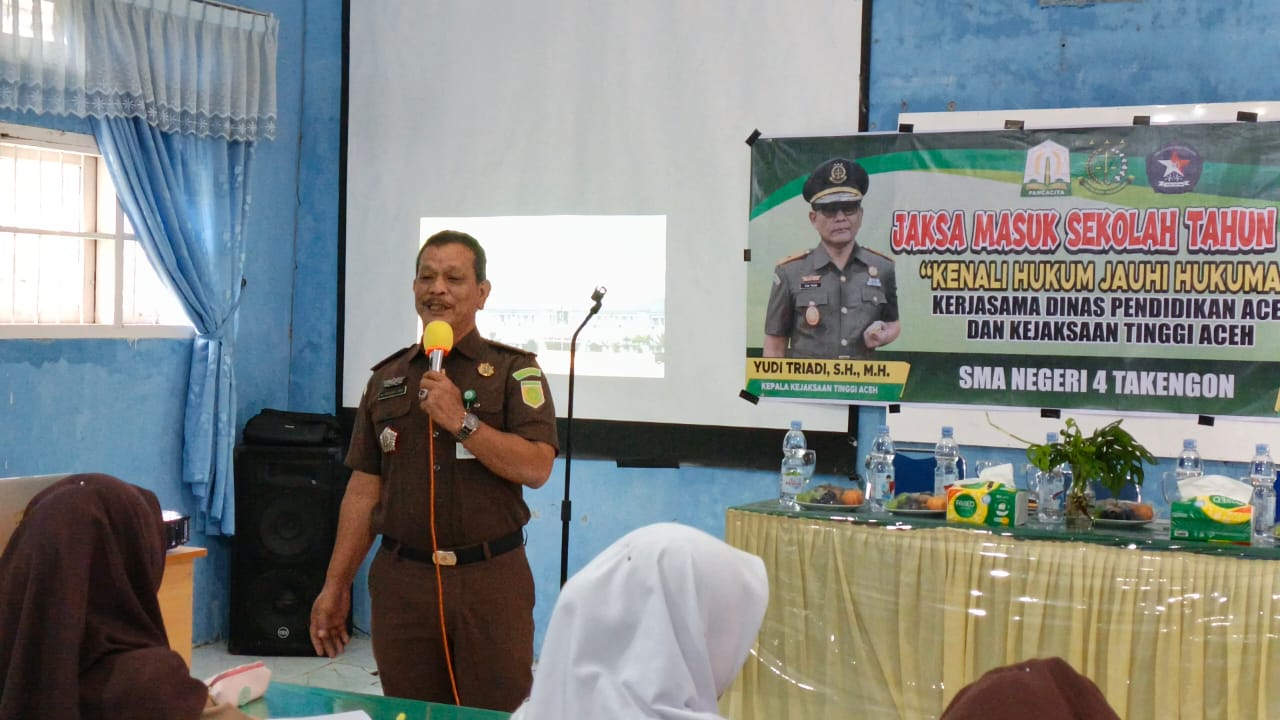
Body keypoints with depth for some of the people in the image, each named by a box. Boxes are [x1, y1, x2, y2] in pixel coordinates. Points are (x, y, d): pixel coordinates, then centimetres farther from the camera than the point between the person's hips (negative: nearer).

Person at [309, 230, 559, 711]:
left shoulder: (514, 371, 1)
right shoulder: (387, 378, 13)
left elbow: (536, 468, -11)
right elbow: (364, 490, 13)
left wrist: (462, 421, -18)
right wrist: (335, 585, 10)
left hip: (490, 579, -3)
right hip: (402, 579, 3)